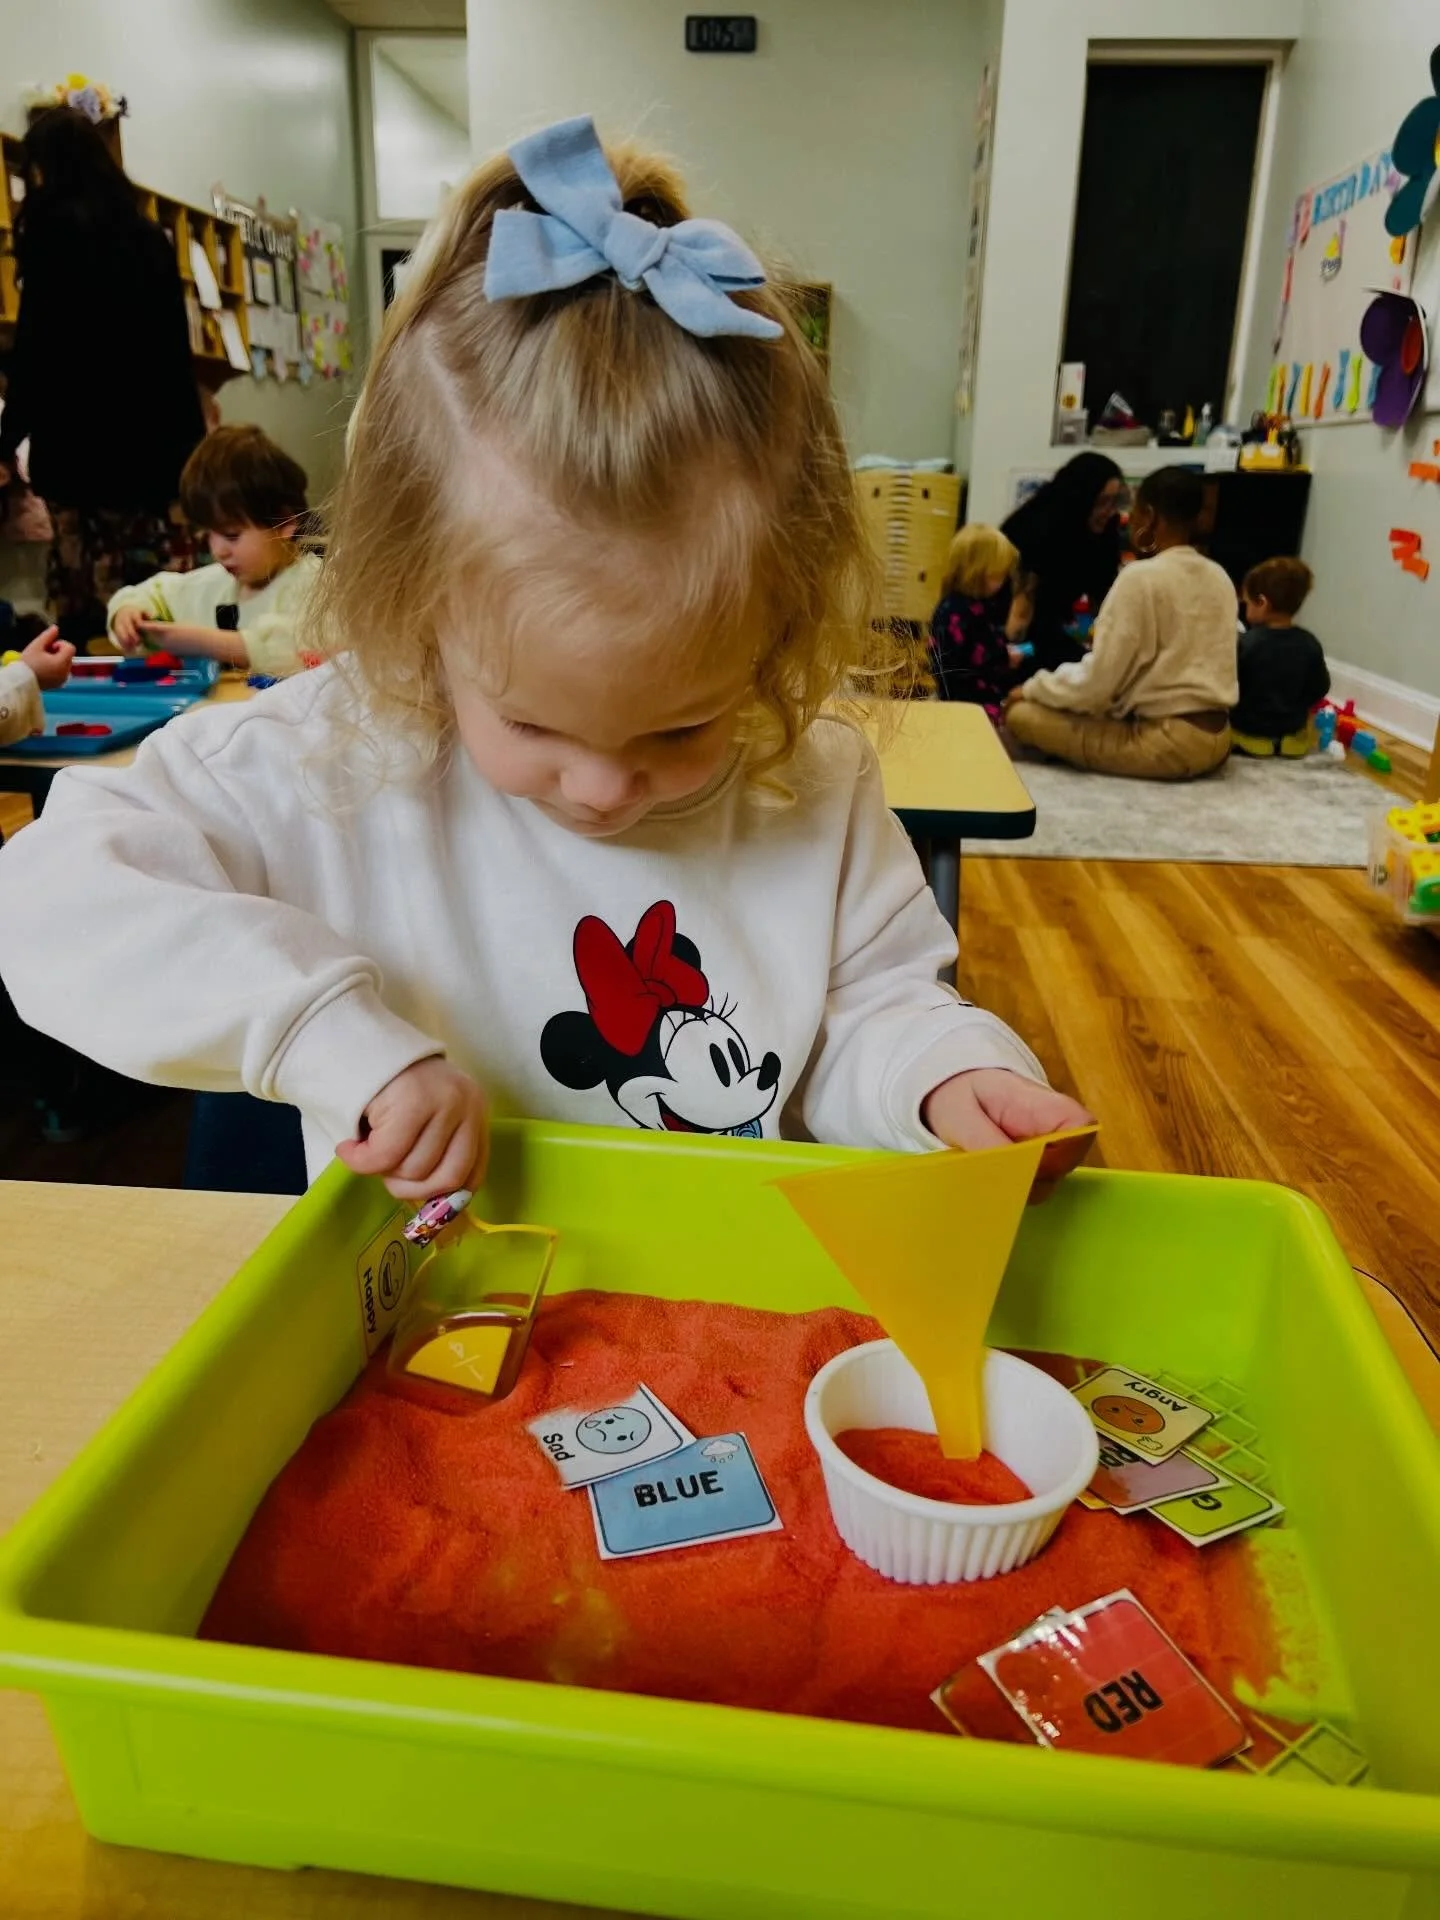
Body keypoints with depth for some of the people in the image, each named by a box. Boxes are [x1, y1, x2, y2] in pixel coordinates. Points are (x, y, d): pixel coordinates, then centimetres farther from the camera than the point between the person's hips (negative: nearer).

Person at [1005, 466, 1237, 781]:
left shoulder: (1140, 578, -13)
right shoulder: (1220, 578, 9)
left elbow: (1096, 681, -14)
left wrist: (1032, 688, 3)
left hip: (1165, 741, -8)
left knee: (1020, 712, -7)